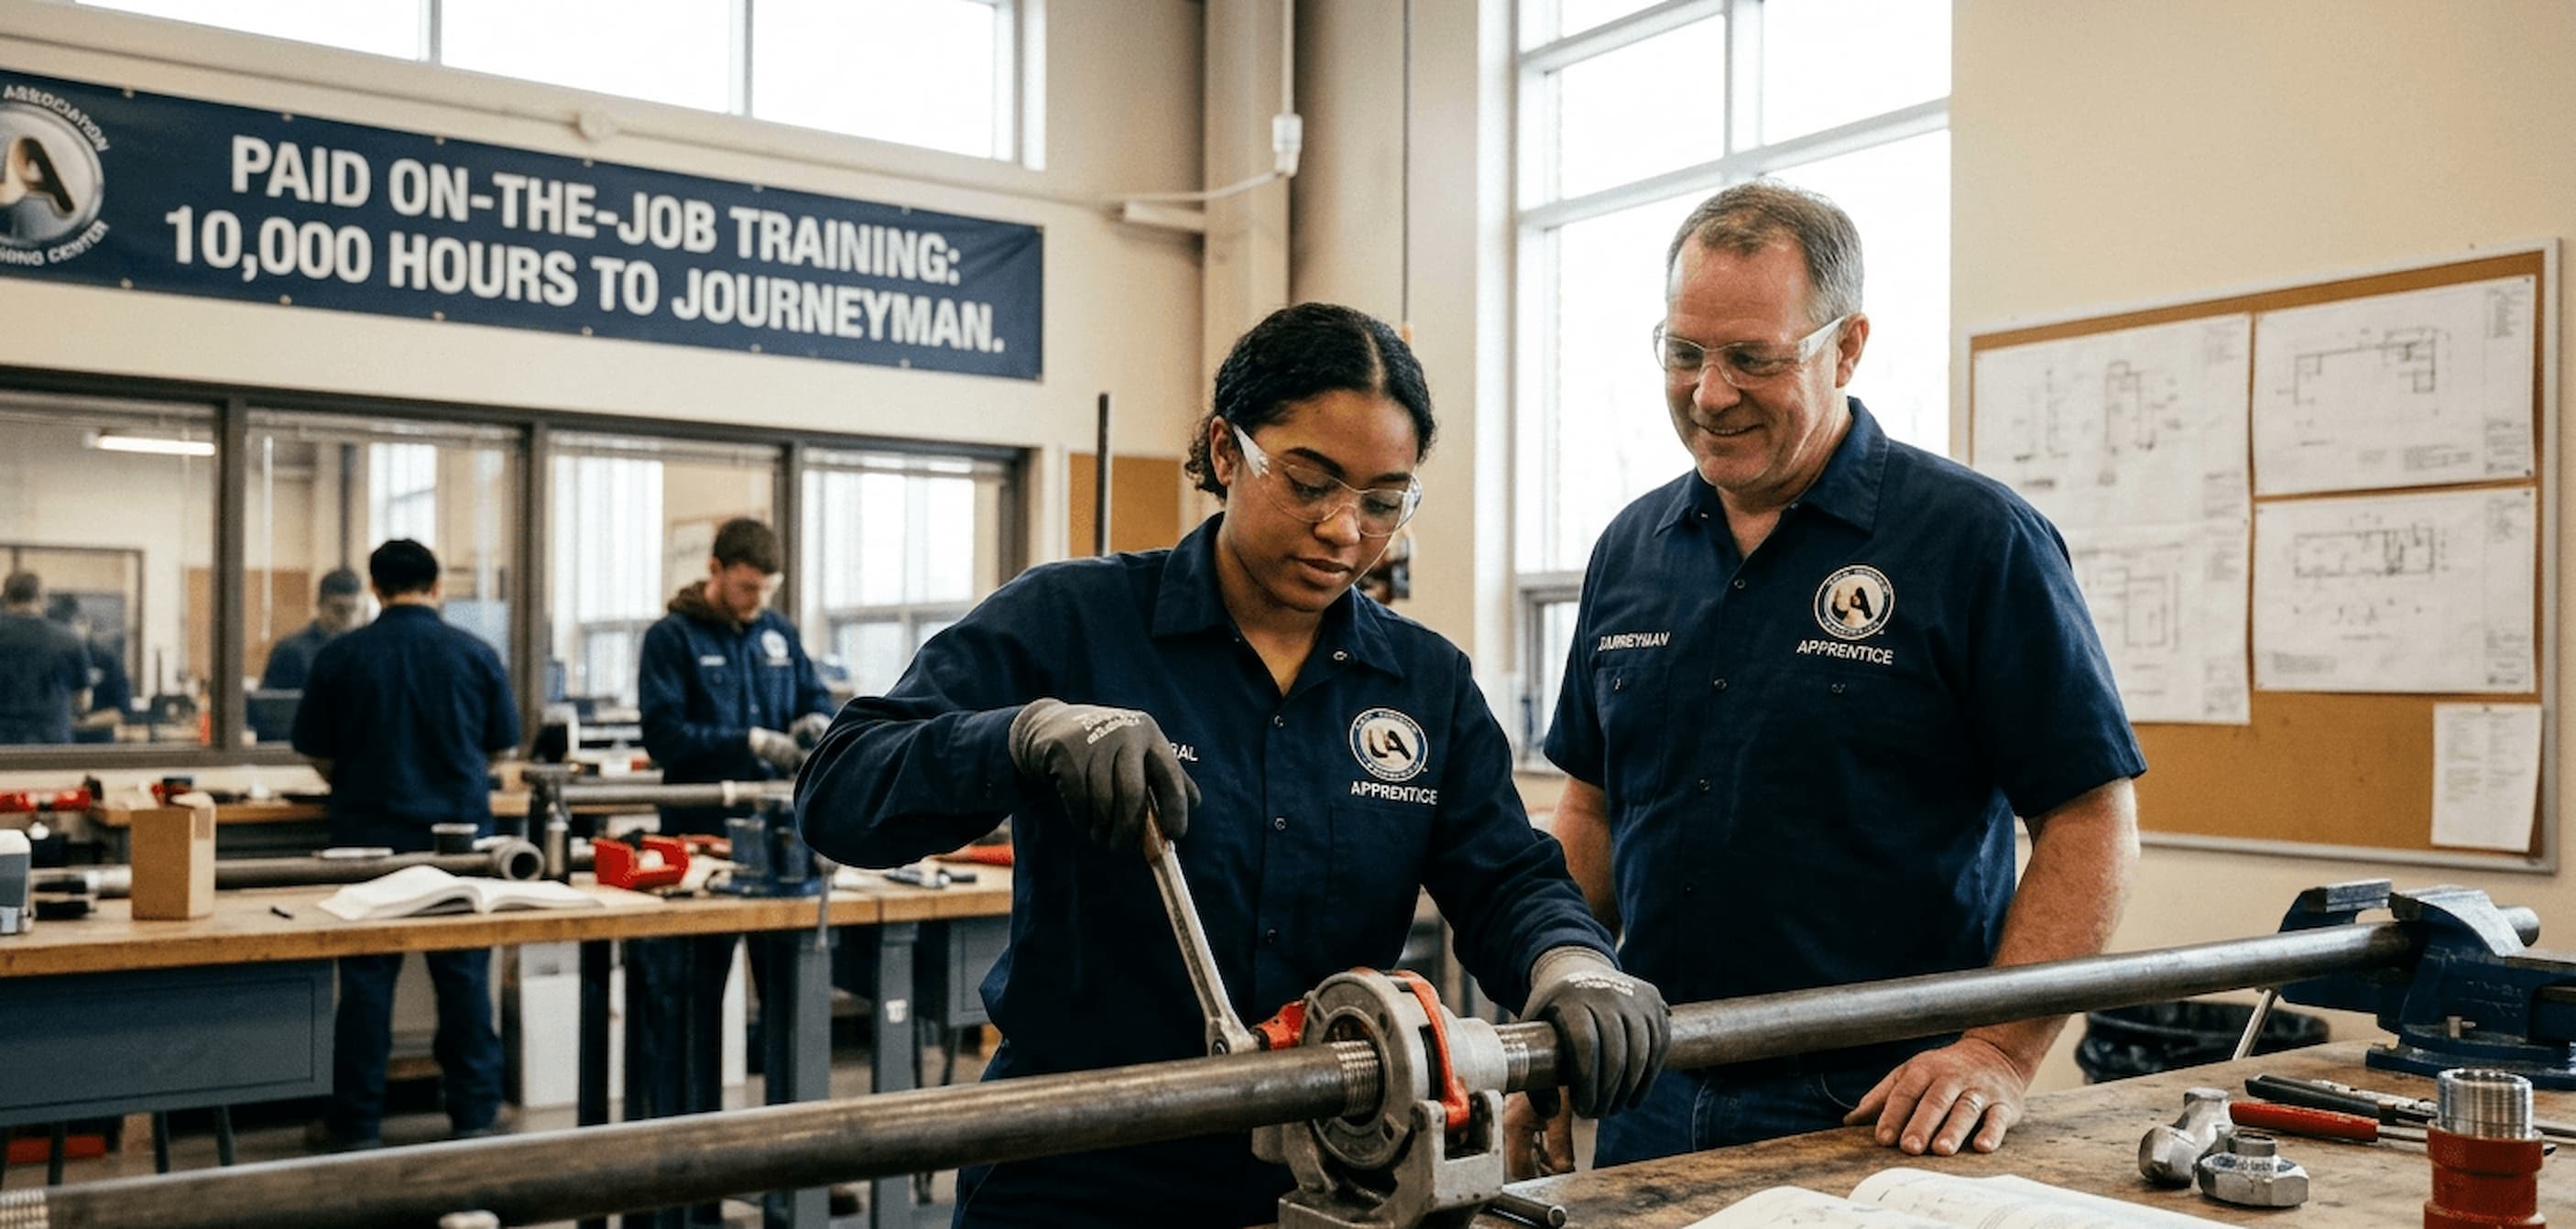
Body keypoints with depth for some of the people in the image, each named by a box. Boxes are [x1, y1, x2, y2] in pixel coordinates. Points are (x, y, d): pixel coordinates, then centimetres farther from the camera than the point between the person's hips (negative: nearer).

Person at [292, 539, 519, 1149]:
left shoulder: (339, 657, -3)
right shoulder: (476, 655, -2)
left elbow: (318, 754, 4)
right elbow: (498, 745, 8)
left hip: (370, 835, 0)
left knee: (366, 981, 6)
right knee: (464, 979, 8)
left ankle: (357, 1128, 11)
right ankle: (474, 1117, 15)